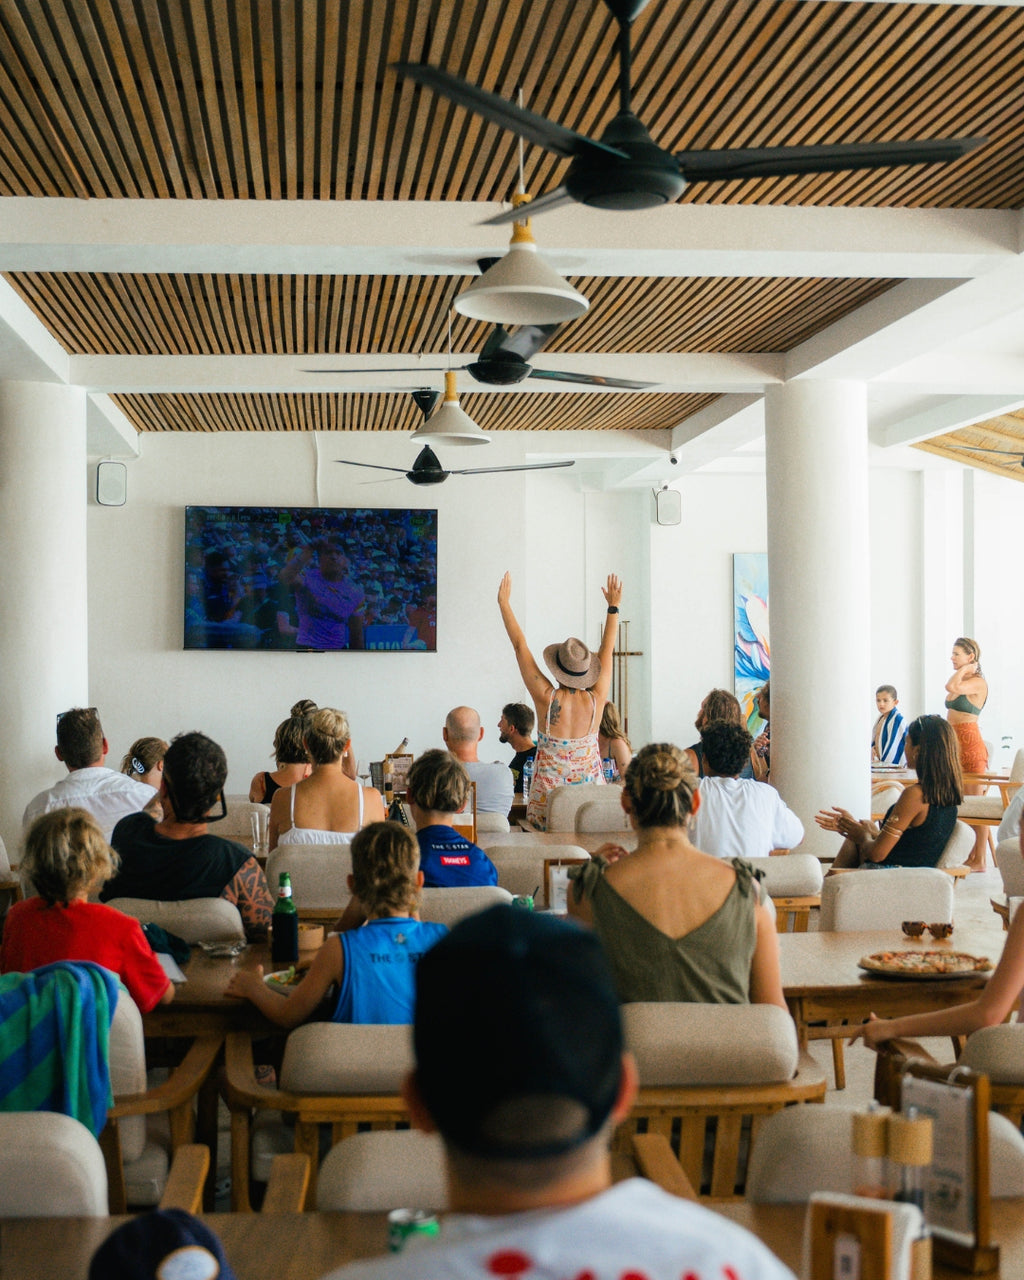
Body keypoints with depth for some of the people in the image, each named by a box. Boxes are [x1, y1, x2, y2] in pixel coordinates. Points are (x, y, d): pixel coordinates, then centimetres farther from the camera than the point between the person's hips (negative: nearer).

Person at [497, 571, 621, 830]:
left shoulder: (547, 699, -11)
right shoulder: (596, 700, -6)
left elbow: (520, 646, -4)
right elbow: (607, 650, 7)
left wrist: (504, 603, 4)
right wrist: (614, 606, 16)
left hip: (549, 798, -2)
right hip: (590, 796, 2)